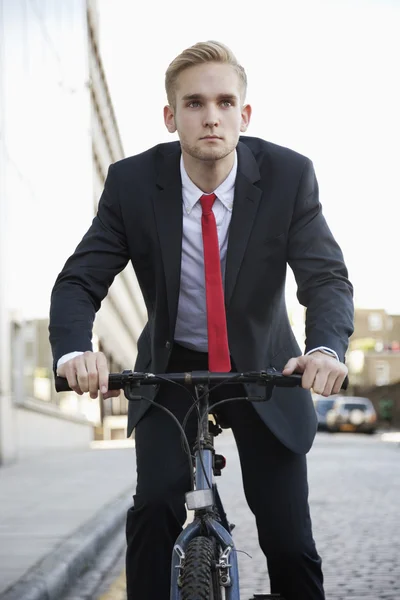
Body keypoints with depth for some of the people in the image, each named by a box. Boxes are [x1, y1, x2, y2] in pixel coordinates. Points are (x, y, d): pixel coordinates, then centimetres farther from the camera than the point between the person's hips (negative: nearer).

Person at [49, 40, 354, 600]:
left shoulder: (289, 175, -18)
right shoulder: (132, 182, -16)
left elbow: (327, 276, -23)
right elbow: (79, 281, -17)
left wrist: (326, 347, -46)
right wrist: (74, 350, -40)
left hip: (264, 366, 0)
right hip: (172, 367, 0)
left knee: (290, 542, -5)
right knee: (155, 505, -21)